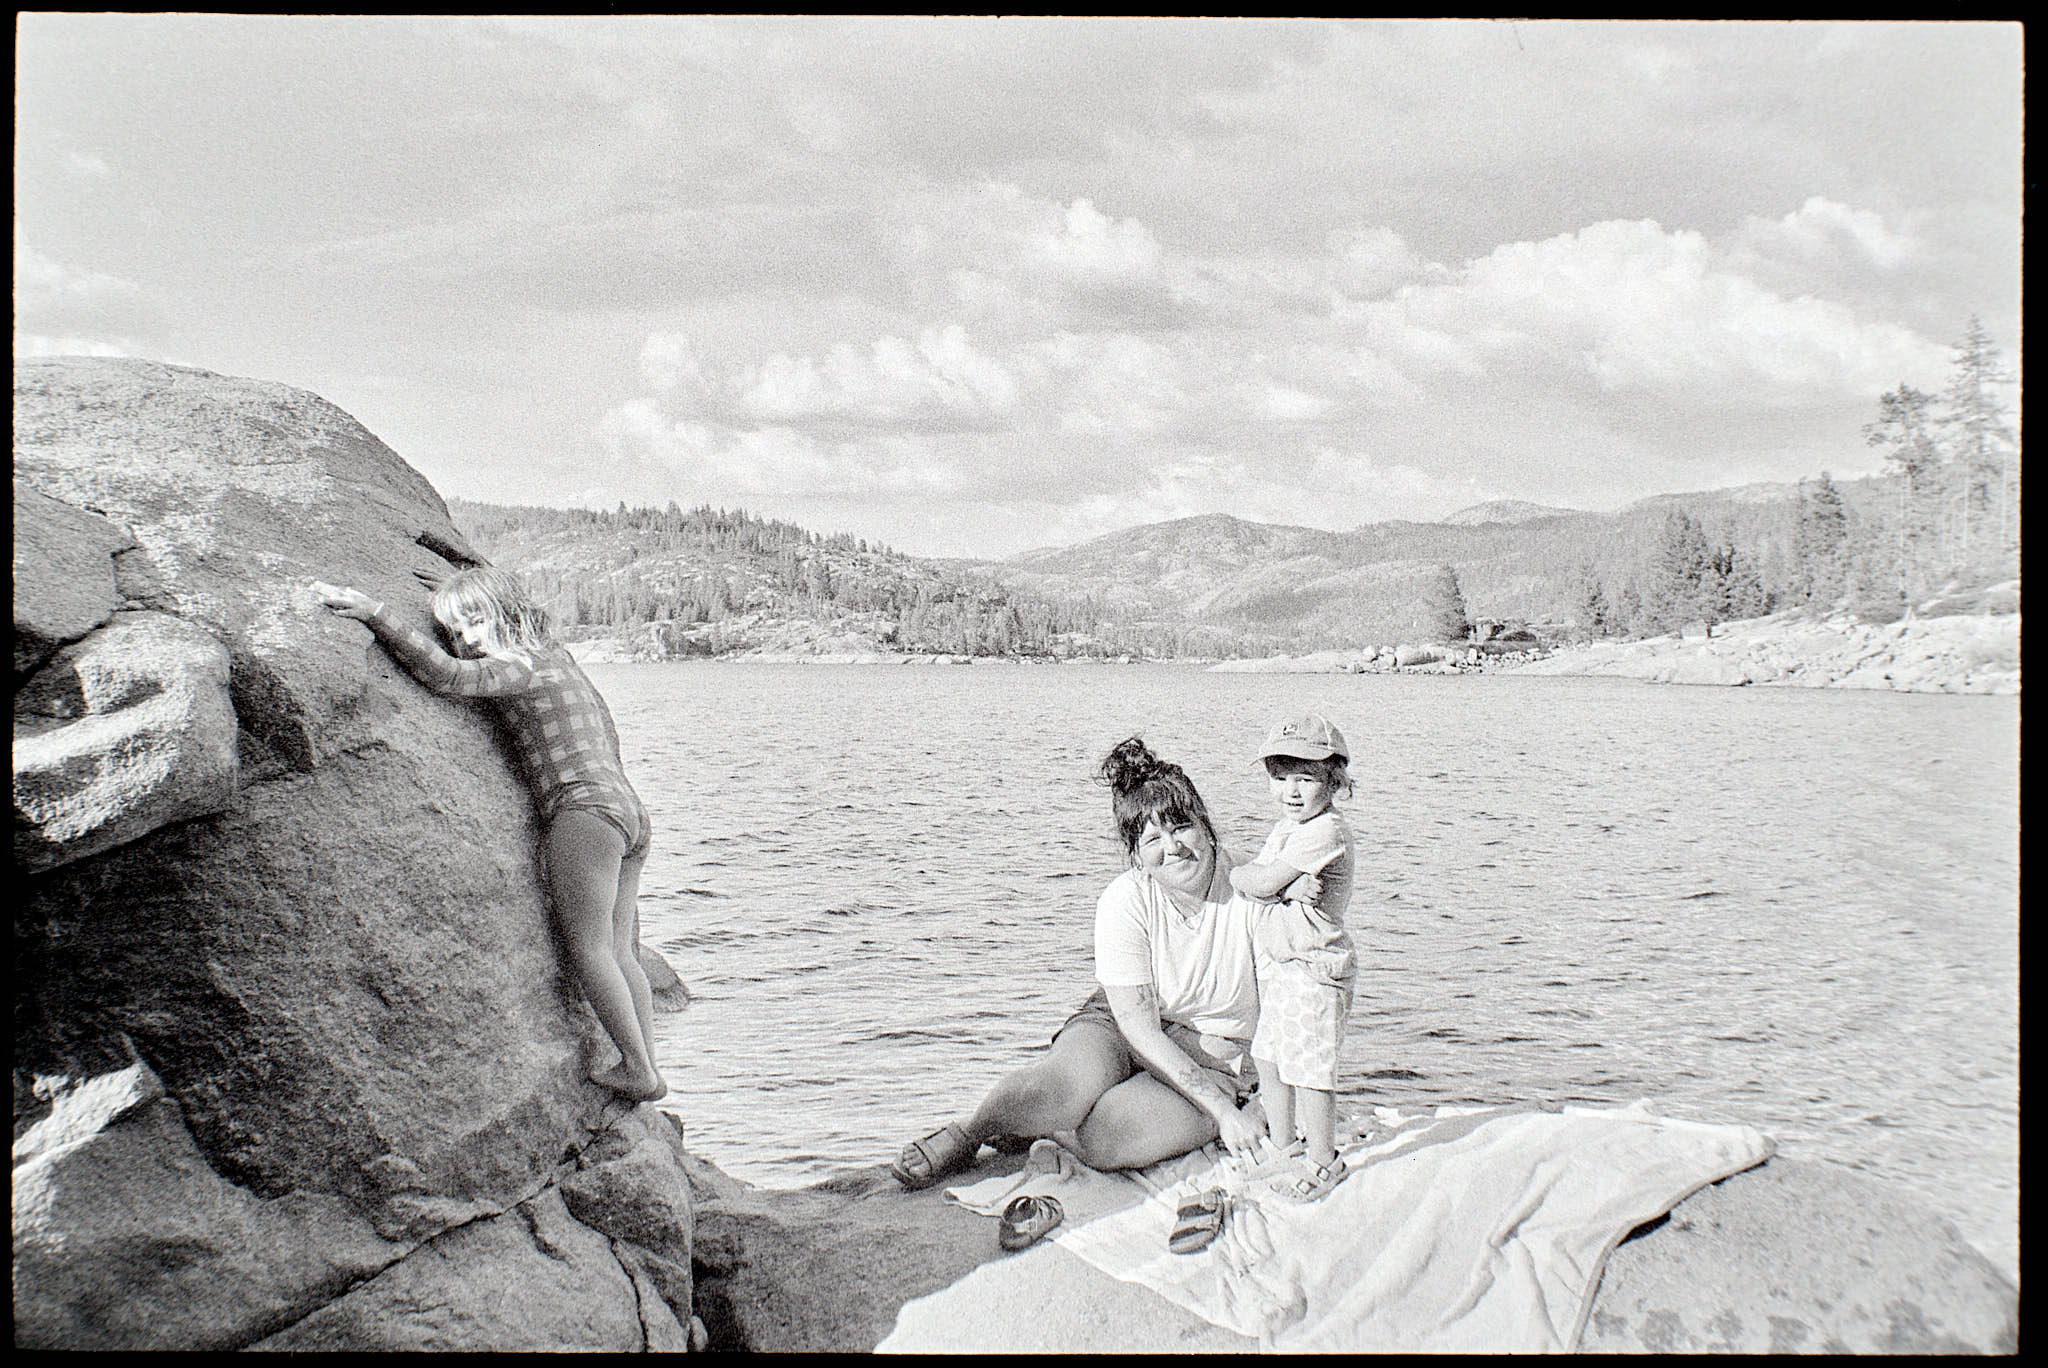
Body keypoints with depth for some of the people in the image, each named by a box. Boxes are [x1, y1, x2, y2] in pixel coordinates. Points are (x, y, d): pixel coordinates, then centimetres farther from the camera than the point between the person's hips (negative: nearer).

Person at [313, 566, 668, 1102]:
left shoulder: (519, 665, -6)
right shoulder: (555, 654, 21)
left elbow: (449, 676, -20)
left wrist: (374, 613, -19)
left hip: (583, 811, -10)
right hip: (629, 811, 10)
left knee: (588, 949, -7)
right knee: (619, 953, 9)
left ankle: (639, 1070, -7)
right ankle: (645, 1063, 8)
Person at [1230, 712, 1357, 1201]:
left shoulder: (1328, 832, -20)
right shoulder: (1285, 827, 11)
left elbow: (1261, 881, -23)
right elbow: (1243, 878, 1)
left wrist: (1252, 877, -1)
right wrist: (1286, 886, -17)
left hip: (1312, 967, -9)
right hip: (1275, 960, 9)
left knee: (1307, 1064, -1)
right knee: (1268, 1057, 17)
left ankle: (1322, 1161, 14)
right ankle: (1281, 1143, 34)